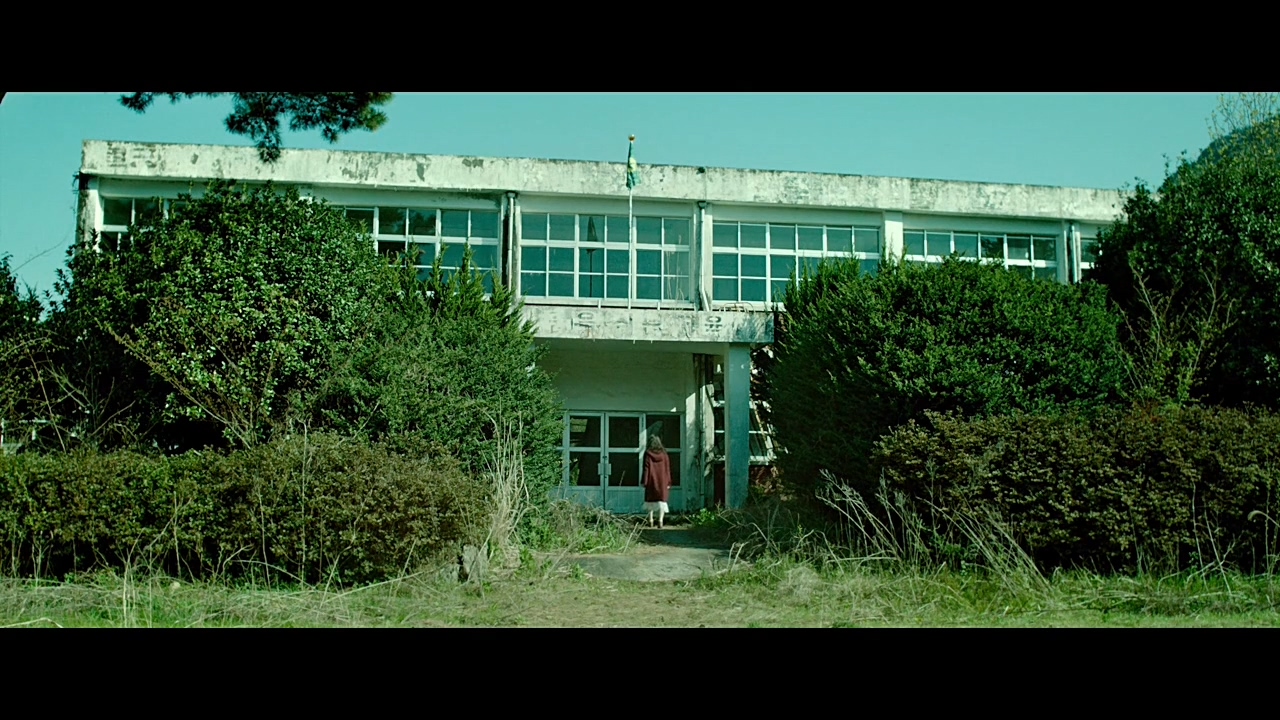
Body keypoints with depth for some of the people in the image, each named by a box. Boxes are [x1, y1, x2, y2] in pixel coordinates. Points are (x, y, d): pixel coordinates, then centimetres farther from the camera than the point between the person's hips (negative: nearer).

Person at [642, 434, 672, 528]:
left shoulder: (648, 454, -5)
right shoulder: (664, 454, 2)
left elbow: (646, 468, -8)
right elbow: (668, 468, 2)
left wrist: (644, 481, -4)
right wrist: (668, 482, 7)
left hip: (651, 480, -1)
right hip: (662, 480, 1)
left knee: (650, 499, 14)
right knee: (662, 501, 0)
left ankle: (650, 520, 16)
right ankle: (660, 520, -16)